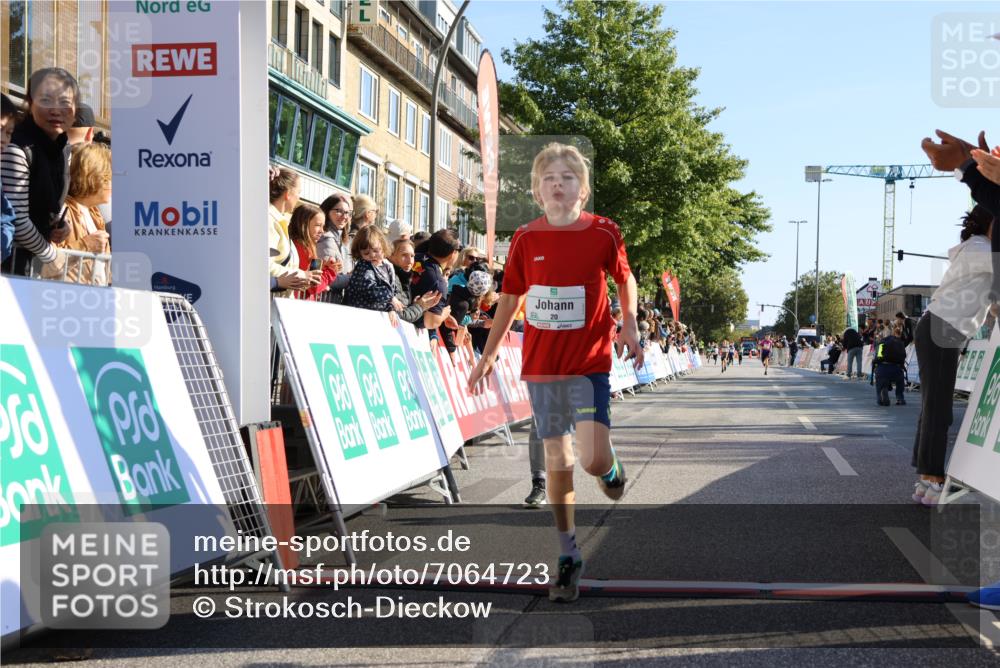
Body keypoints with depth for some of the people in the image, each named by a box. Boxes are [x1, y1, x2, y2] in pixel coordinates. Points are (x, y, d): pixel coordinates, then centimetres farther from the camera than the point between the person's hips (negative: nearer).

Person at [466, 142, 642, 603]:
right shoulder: (526, 239, 0)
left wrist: (631, 324, -2)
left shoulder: (603, 233, -5)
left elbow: (625, 278, 12)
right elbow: (510, 299, 11)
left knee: (593, 458, -16)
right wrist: (488, 355, 14)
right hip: (541, 363, 2)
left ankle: (611, 469, 22)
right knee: (557, 459, 6)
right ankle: (568, 556, 17)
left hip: (589, 362, -2)